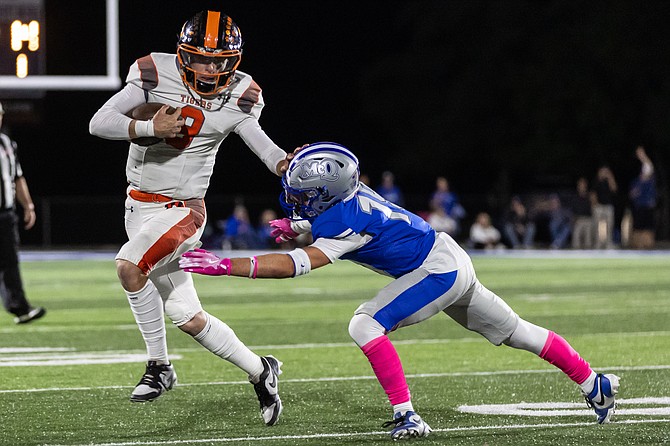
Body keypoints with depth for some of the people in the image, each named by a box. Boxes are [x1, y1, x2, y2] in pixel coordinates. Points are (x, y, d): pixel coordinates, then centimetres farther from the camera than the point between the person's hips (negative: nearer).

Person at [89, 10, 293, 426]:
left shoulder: (240, 96, -6)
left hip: (183, 209, -2)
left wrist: (286, 164, -15)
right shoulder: (157, 76, -11)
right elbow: (99, 123, -13)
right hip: (141, 206, 2)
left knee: (129, 266, -30)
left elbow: (259, 141, 6)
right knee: (186, 316, 4)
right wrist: (149, 128, -27)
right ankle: (260, 370, 24)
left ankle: (159, 365, -13)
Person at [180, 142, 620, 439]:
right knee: (513, 331, 20)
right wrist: (296, 229, 7)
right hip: (449, 263, 10)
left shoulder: (347, 221, -27)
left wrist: (227, 265, -38)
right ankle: (595, 384, 30)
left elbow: (298, 264, -35)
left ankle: (407, 416, -15)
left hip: (438, 271, -10)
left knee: (365, 326, -17)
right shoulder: (346, 192, -2)